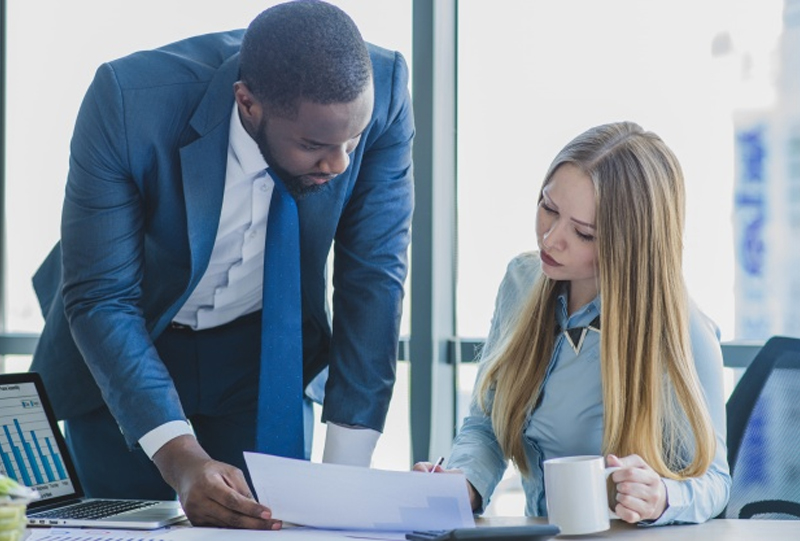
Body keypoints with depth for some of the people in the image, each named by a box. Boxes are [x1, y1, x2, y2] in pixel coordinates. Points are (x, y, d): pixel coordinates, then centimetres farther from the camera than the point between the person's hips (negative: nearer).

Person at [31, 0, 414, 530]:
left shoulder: (382, 89, -27)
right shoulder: (130, 101, -33)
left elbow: (374, 277, -19)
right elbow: (100, 297, -28)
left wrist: (346, 469, -24)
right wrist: (179, 457, -40)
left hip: (265, 350, 2)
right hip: (122, 349, -1)